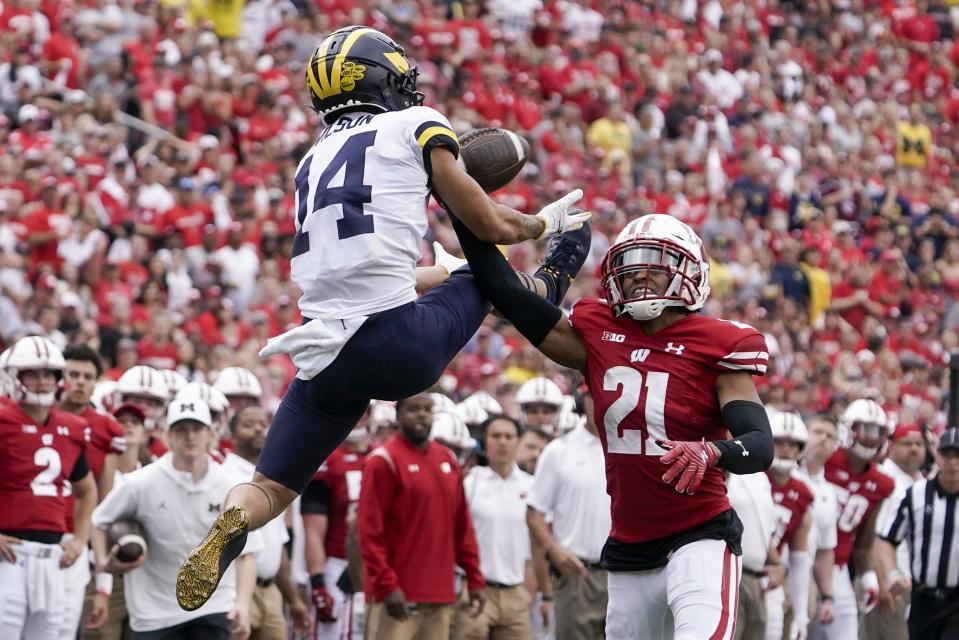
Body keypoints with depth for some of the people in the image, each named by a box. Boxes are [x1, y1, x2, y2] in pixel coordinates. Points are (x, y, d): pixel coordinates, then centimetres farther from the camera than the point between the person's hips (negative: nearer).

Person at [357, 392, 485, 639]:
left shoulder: (448, 461, 15)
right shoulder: (384, 461, -7)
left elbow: (463, 528, 17)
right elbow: (370, 531, -11)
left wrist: (475, 580, 11)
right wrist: (387, 586, -17)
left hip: (440, 595, 7)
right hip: (398, 595, -7)